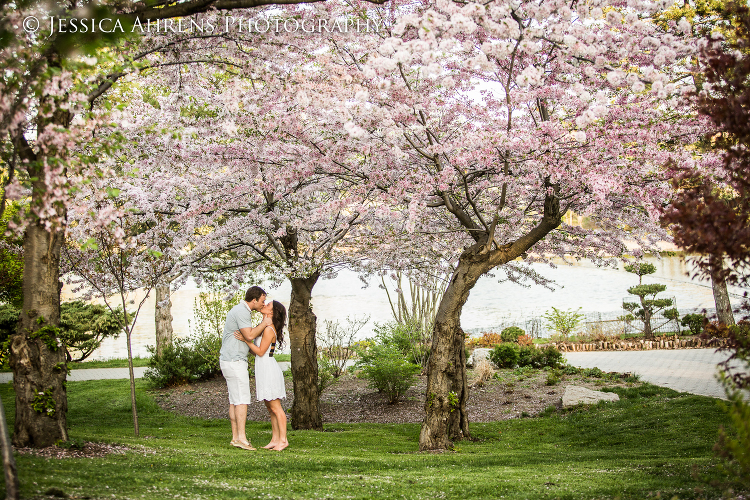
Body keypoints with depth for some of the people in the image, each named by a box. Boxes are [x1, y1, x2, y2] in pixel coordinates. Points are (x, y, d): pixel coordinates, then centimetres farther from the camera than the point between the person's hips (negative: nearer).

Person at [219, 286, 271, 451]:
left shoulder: (242, 311, 17)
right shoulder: (241, 311, -16)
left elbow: (248, 335, 19)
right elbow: (249, 335, -22)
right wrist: (264, 323, -10)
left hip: (232, 361, 11)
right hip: (234, 361, -11)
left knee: (235, 400, 10)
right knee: (242, 400, -10)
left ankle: (235, 437, 13)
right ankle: (241, 437, -11)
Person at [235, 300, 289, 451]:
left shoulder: (269, 329, -16)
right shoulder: (264, 327, 13)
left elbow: (260, 352, -15)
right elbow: (257, 352, 16)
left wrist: (245, 339, -14)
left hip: (269, 369, -10)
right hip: (264, 370, 10)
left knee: (275, 407, -6)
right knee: (270, 408, 12)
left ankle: (283, 439, -1)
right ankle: (275, 439, 17)